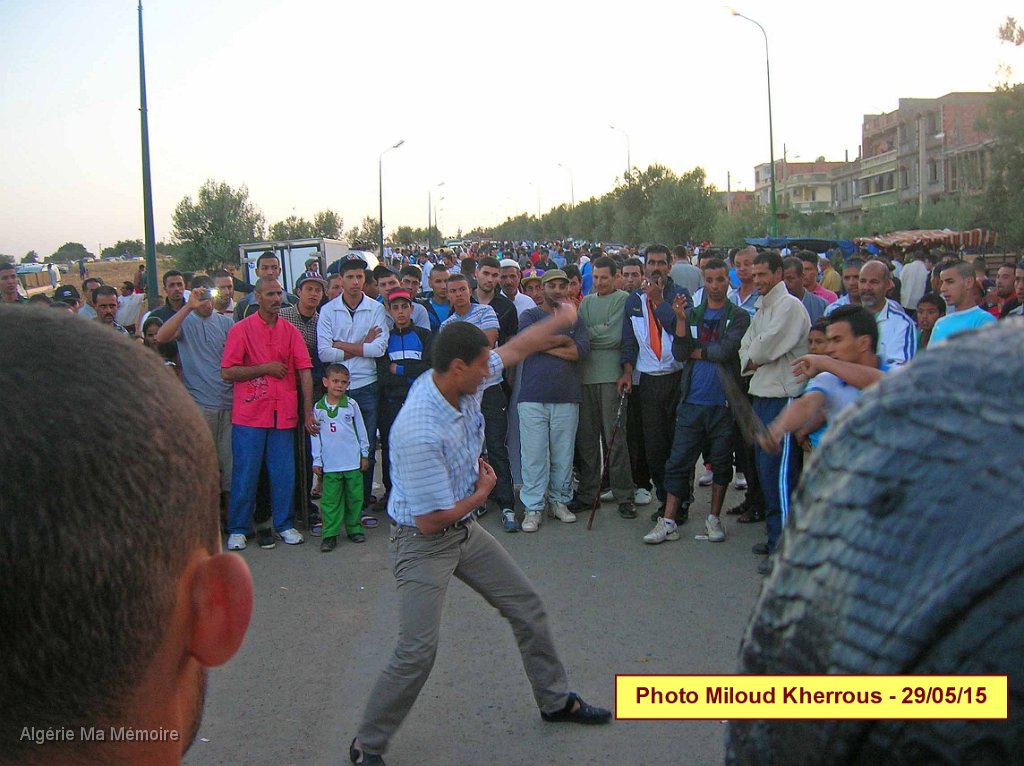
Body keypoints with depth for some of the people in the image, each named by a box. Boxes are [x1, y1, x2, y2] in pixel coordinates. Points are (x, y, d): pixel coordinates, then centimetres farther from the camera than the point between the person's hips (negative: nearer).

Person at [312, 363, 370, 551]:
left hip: (353, 462, 1)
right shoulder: (318, 408, 0)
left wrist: (364, 454, 9)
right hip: (330, 464, -1)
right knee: (330, 500, 1)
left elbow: (361, 430, 9)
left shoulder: (351, 405, 1)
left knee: (354, 497, 9)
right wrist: (317, 461, 4)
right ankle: (330, 534, 7)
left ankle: (354, 529, 22)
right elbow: (315, 436, 4)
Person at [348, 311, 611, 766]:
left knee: (527, 606, 15)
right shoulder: (420, 432, -34)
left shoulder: (463, 383, -11)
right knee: (417, 651, -14)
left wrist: (562, 317, 15)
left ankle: (556, 700, 35)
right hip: (422, 541, -8)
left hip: (464, 529, 9)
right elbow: (430, 521, -27)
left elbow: (515, 349, 9)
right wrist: (482, 492, -11)